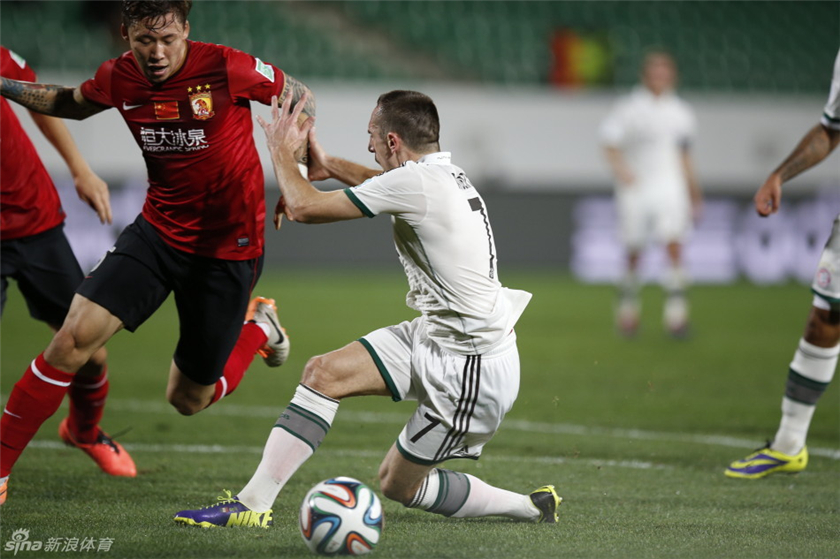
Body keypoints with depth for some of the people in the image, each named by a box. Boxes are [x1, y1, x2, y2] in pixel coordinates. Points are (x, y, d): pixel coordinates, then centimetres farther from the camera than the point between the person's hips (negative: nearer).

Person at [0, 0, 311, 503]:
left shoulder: (226, 68, -20)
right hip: (158, 230, 3)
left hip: (229, 248, -3)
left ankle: (258, 327, 35)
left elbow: (300, 99, -3)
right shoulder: (118, 79, -7)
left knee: (188, 400, 5)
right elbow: (72, 103, 17)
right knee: (75, 335, -16)